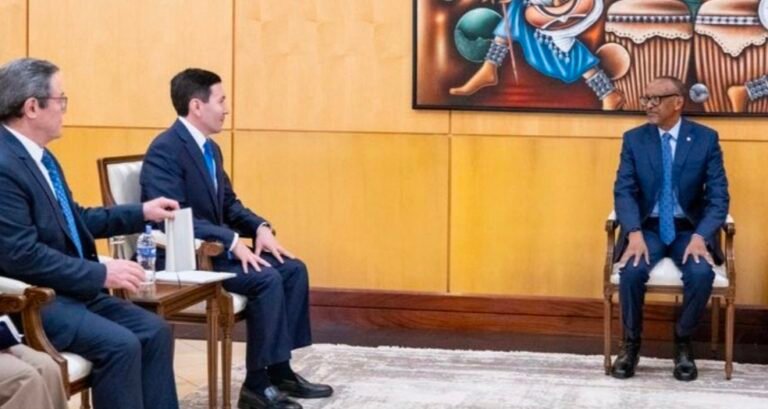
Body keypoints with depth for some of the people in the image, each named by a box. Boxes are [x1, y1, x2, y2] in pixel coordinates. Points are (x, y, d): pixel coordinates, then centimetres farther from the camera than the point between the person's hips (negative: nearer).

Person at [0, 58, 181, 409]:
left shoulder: (39, 156, 11)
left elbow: (73, 220, 22)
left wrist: (142, 213, 16)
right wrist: (102, 273, -21)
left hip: (70, 288, 10)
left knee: (154, 331, -2)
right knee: (120, 344, -24)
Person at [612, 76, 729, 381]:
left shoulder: (706, 139, -2)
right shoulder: (633, 139, 2)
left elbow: (718, 196, -6)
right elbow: (624, 191, -6)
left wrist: (700, 237, -23)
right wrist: (634, 234, -24)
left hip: (689, 228, -1)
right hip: (647, 227, 1)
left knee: (702, 273, -30)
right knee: (632, 270, -30)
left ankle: (683, 342, -5)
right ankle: (631, 342, -6)